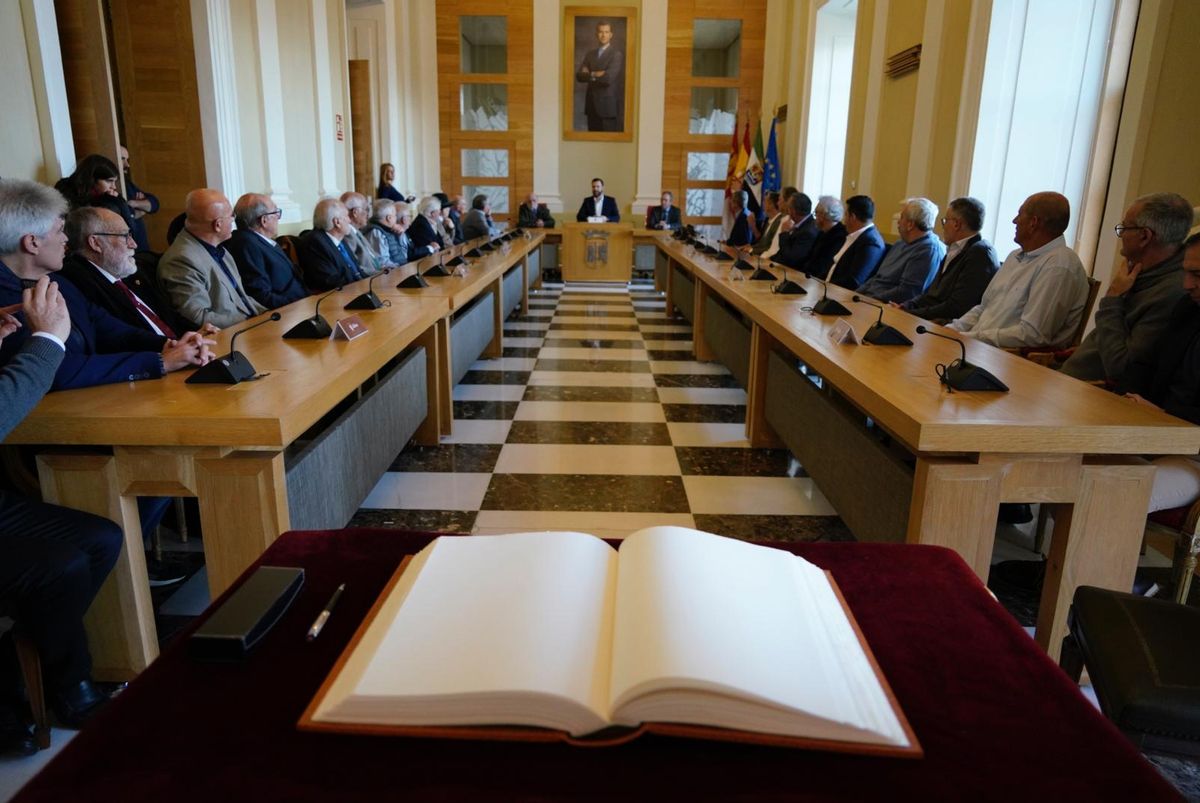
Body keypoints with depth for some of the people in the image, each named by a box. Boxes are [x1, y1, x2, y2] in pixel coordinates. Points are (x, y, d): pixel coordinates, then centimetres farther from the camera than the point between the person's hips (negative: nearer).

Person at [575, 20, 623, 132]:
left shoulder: (617, 54, -5)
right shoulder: (589, 54, 14)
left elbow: (609, 77, -17)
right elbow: (579, 76, 3)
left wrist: (591, 74, -3)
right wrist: (598, 75, -11)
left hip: (609, 105, -5)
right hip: (592, 104, 6)